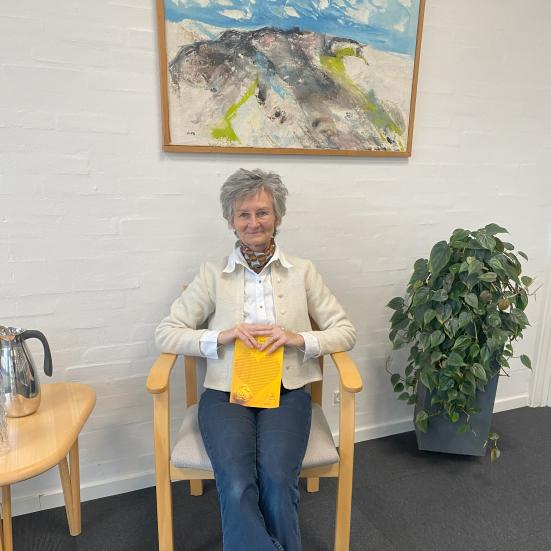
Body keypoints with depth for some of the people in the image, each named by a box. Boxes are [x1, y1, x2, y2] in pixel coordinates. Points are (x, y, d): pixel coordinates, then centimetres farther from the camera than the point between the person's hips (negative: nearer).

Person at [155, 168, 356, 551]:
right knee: (236, 487, -26)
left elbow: (345, 331, 9)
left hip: (287, 390, 1)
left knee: (277, 481, -25)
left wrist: (299, 339, -10)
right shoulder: (213, 274, 7)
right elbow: (167, 333, 4)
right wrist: (222, 335, -12)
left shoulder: (302, 271, 9)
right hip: (226, 391, 0)